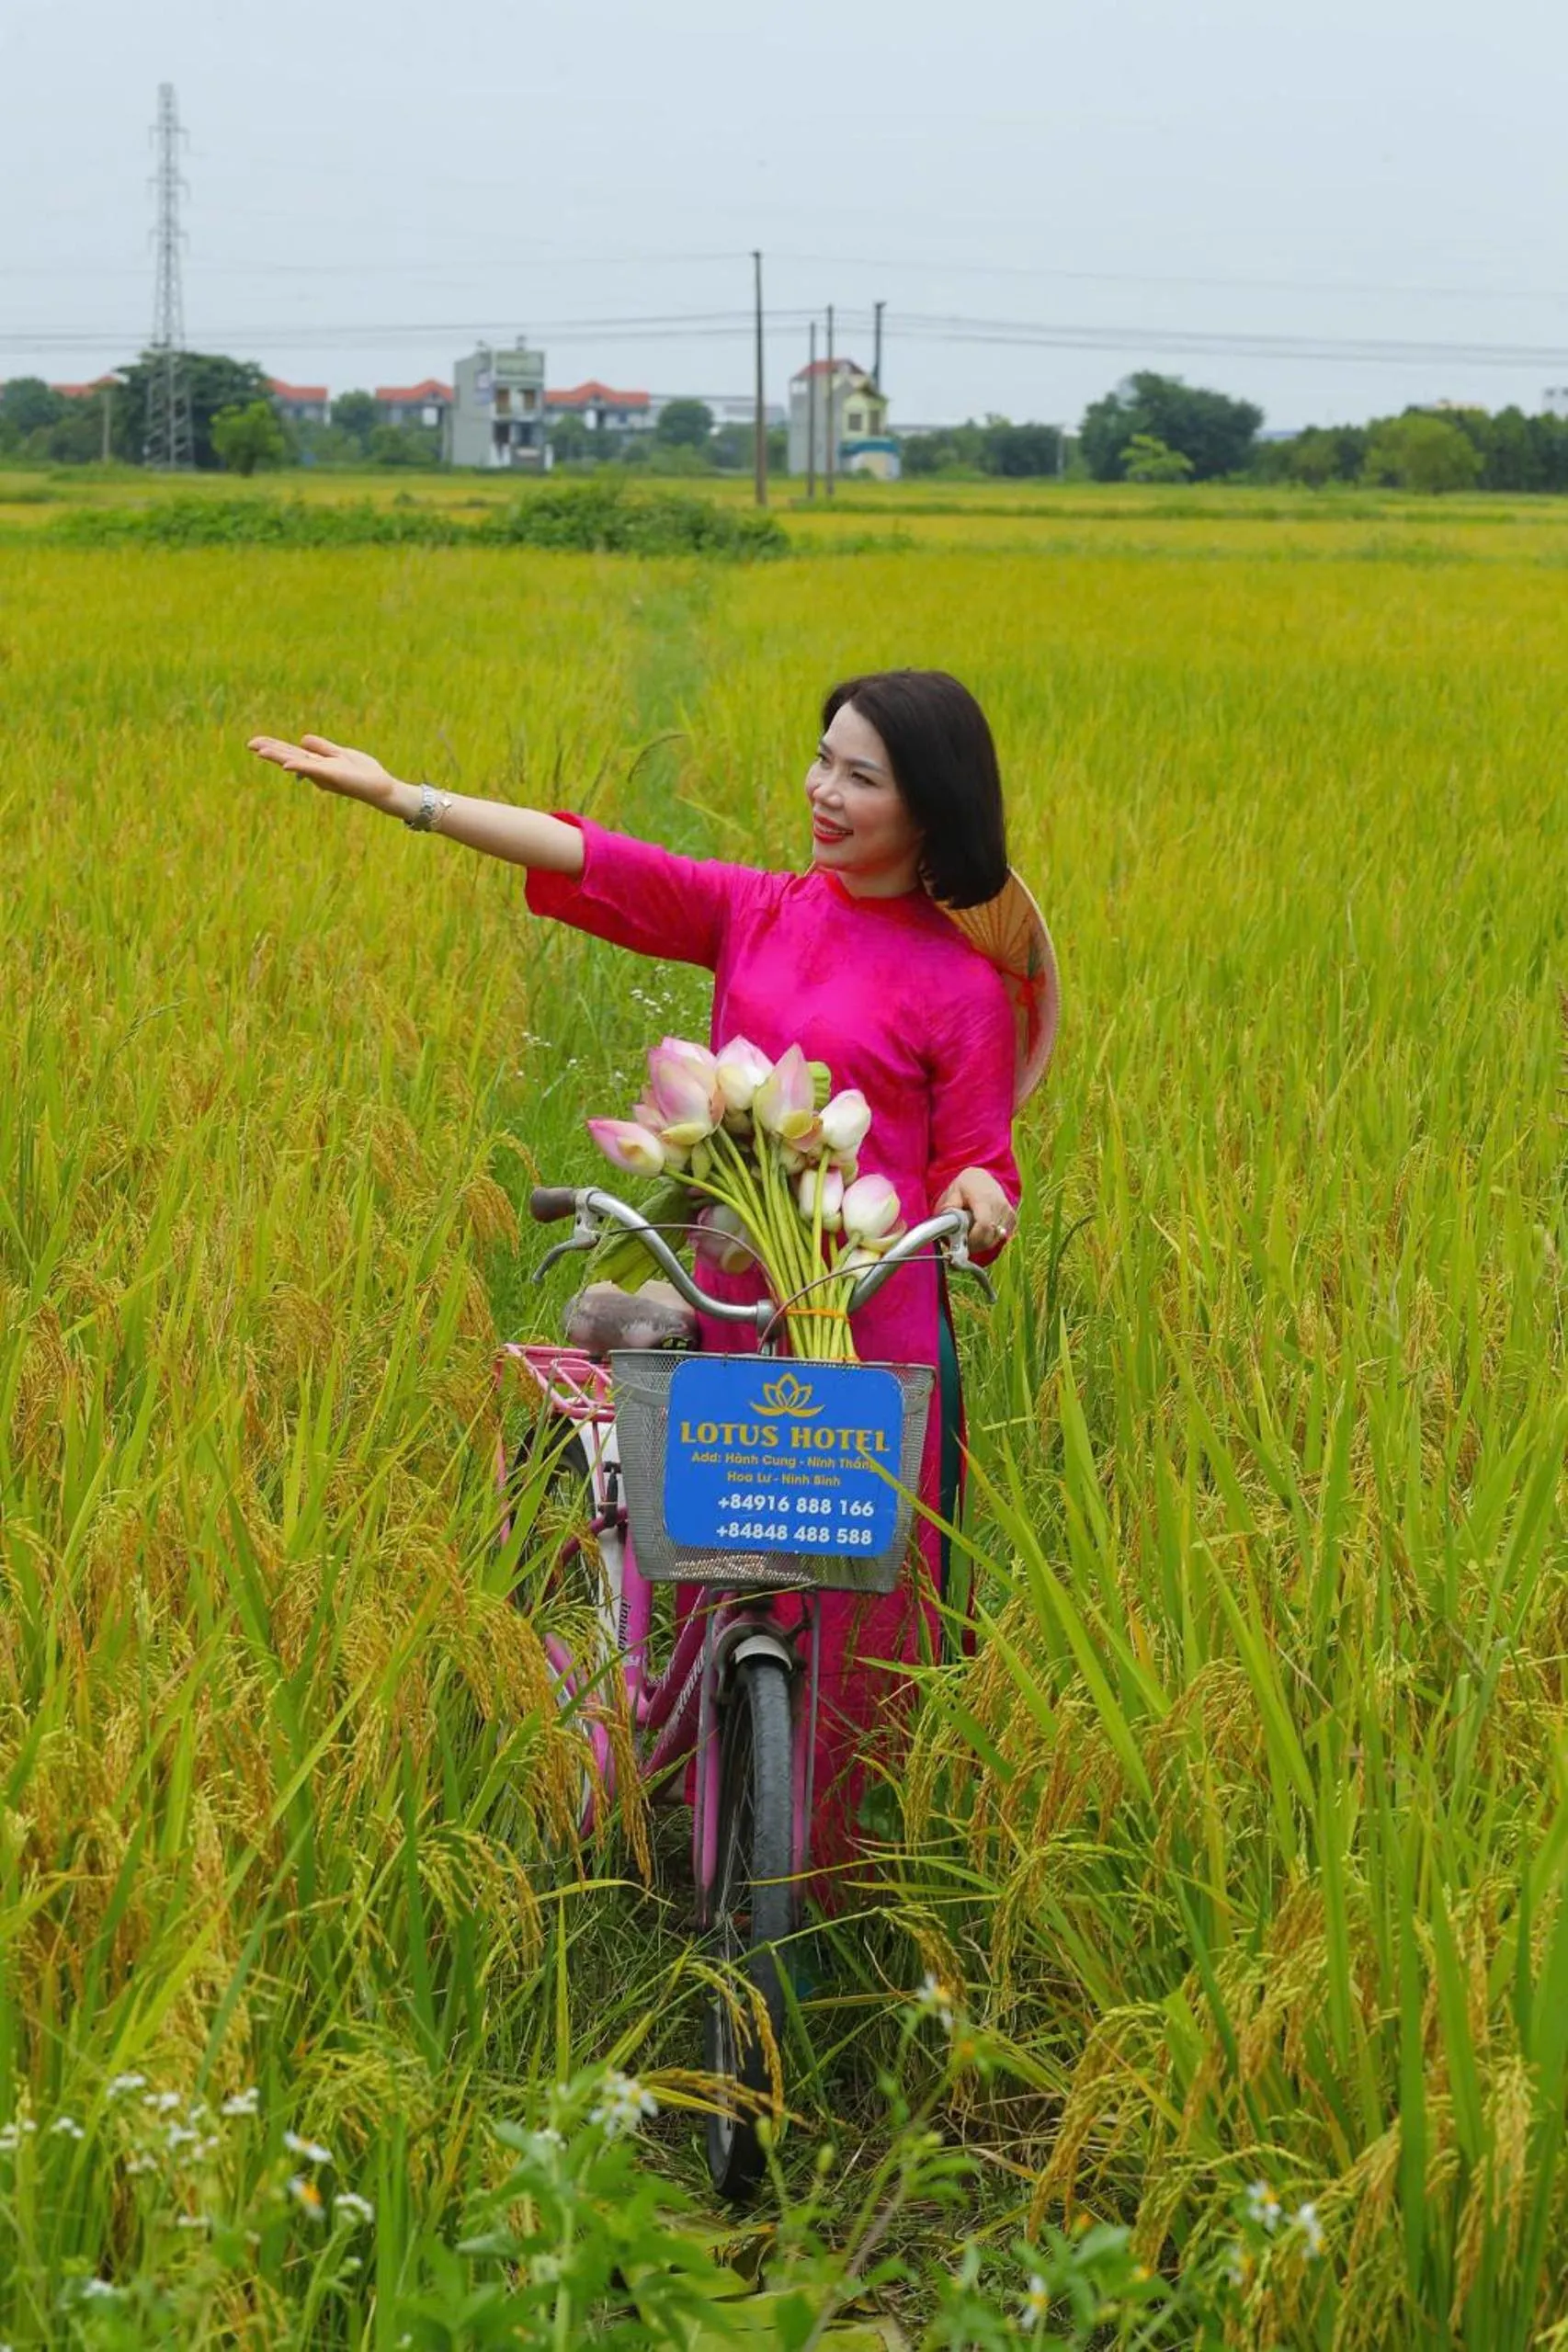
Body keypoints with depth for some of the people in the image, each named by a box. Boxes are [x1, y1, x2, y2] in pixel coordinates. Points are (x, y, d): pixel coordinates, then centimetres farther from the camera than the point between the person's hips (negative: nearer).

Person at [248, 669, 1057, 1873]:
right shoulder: (757, 915, 6)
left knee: (856, 1600, 1)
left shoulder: (965, 982, -3)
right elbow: (594, 859, -2)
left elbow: (970, 1161, 1)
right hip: (732, 1305, 4)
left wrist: (976, 1197, -23)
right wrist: (400, 796, -10)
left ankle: (833, 1872, 16)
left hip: (873, 1329, -4)